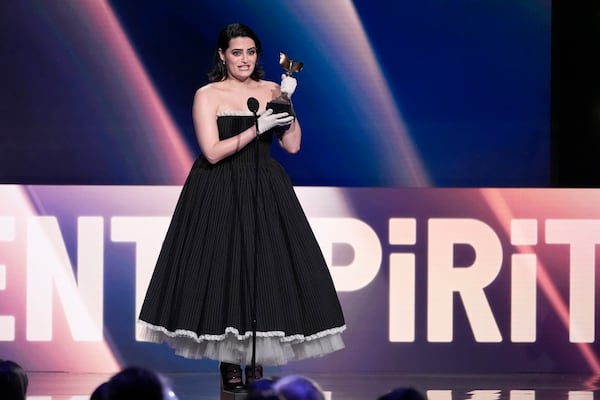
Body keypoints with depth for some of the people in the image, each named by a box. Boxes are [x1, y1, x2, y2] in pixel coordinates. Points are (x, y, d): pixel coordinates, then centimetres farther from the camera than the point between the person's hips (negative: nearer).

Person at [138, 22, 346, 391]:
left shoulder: (271, 90, 7)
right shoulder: (208, 95, -4)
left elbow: (293, 145, 1)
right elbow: (213, 152, -13)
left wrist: (288, 101, -7)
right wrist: (256, 129, -17)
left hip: (265, 194, 3)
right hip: (220, 195, -3)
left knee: (265, 271, 0)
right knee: (223, 270, -4)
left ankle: (256, 356, 8)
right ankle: (229, 360, 5)